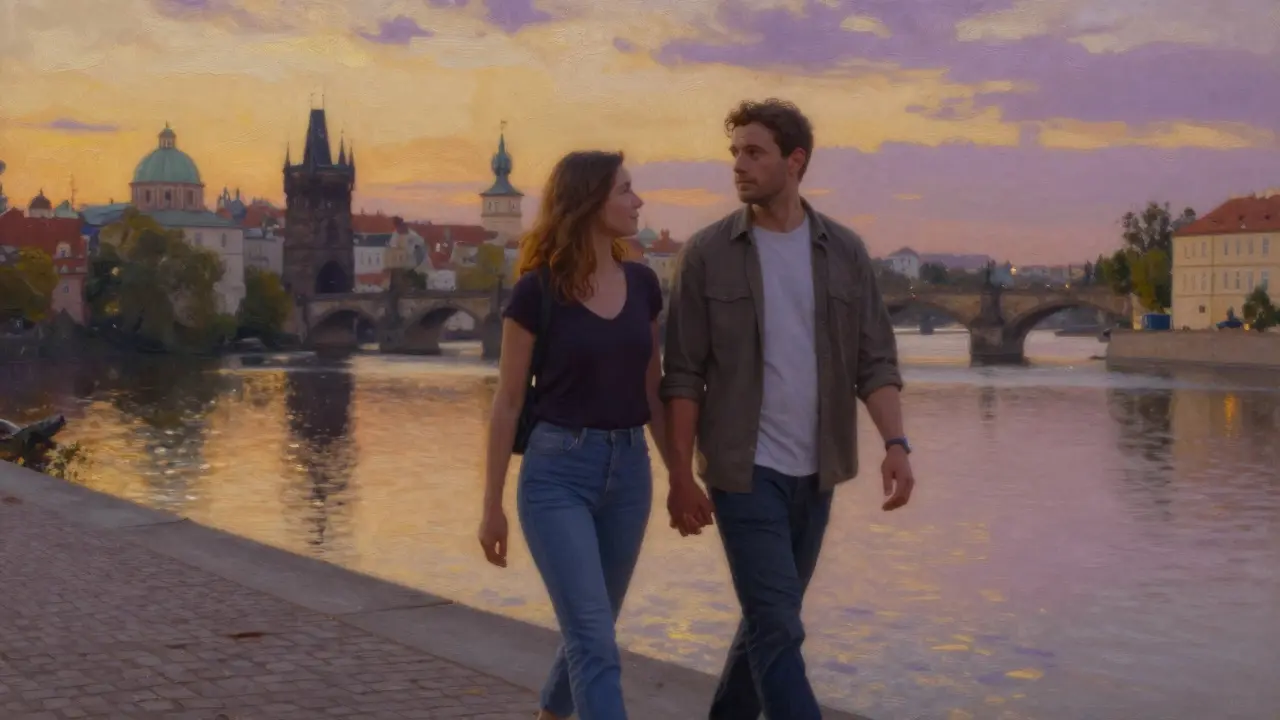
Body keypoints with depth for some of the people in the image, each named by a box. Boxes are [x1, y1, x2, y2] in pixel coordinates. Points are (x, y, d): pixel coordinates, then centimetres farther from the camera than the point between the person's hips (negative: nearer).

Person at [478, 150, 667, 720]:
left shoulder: (642, 284, 5)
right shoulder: (536, 292, -10)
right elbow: (508, 402, -4)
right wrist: (492, 505, -2)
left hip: (629, 470, 6)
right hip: (557, 472, -5)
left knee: (589, 632, 17)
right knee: (596, 644, -11)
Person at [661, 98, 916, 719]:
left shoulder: (845, 251, 4)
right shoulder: (707, 253, -3)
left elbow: (875, 362, 2)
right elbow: (684, 375, -4)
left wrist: (895, 443, -13)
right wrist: (681, 475, -7)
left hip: (815, 471, 4)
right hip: (745, 469, -4)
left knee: (769, 619, 14)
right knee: (777, 627, -9)